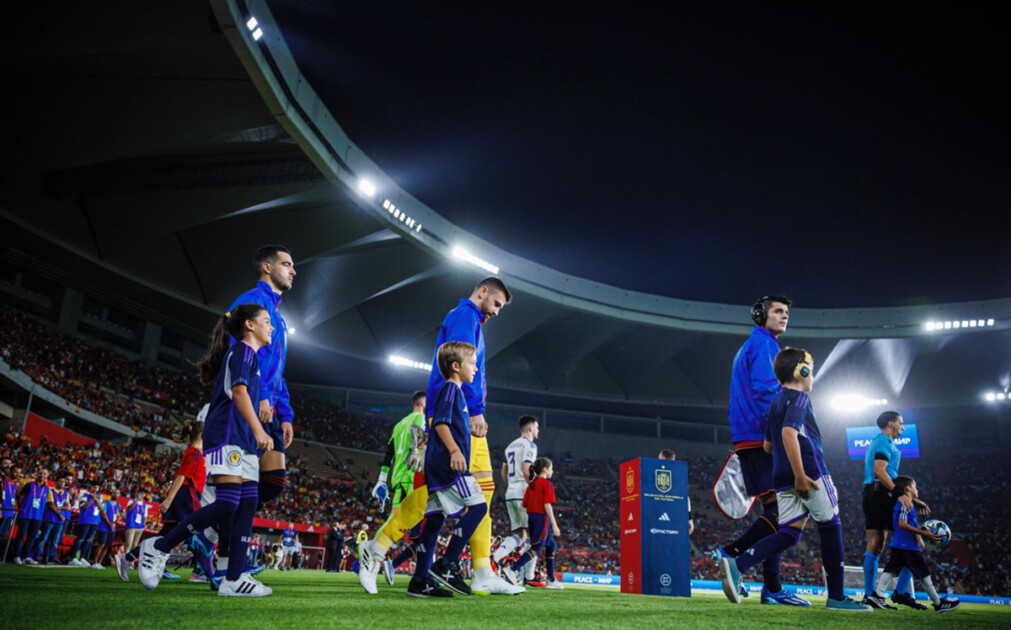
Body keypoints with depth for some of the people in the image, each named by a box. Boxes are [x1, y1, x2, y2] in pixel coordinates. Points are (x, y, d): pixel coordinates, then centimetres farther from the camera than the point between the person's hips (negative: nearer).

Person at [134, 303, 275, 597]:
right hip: (227, 436, -10)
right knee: (227, 503, -15)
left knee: (247, 505, 1)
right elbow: (239, 390, -17)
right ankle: (159, 546, -2)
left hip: (242, 442, 10)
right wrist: (258, 430, -27)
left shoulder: (248, 355, 25)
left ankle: (234, 579, 0)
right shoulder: (242, 350, -2)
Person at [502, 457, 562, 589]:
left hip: (531, 517, 9)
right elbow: (547, 505, -15)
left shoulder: (531, 484, 14)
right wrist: (554, 525, -14)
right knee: (536, 548, -9)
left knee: (551, 546, 18)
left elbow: (524, 505, 12)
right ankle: (512, 569, -22)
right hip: (542, 517, -9)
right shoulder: (546, 484, -7)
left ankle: (551, 580, 19)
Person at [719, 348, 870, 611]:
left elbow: (767, 446, 26)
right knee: (831, 528, 5)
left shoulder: (776, 402, 22)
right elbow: (789, 432, -23)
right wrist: (800, 475, -25)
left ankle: (737, 565, -15)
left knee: (790, 532, 4)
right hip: (810, 471, -8)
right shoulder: (799, 397, -5)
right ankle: (836, 597, 11)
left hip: (782, 478, 8)